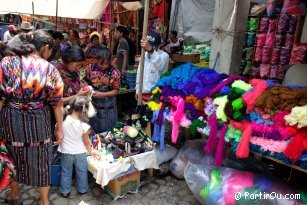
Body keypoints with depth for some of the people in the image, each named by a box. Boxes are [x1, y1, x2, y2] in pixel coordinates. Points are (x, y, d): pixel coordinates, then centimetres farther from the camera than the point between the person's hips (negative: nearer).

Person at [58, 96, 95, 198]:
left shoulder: (63, 121, -18)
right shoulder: (83, 125, -21)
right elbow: (87, 142, -10)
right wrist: (90, 152, 7)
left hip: (66, 152, 1)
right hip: (80, 153, -1)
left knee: (66, 172, 21)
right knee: (81, 172, 20)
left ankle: (65, 191, 33)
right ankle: (82, 189, 37)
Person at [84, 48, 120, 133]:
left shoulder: (114, 73, -16)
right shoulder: (90, 68, -7)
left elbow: (116, 91, -9)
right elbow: (86, 82, 8)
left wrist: (102, 94, -20)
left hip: (108, 107, -2)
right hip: (92, 104, 3)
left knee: (107, 131, 11)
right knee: (92, 131, 17)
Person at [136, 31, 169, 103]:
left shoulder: (164, 55, -14)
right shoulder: (144, 55, 7)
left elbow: (161, 65, -39)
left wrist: (151, 50, -56)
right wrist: (137, 90, 15)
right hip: (143, 93, 7)